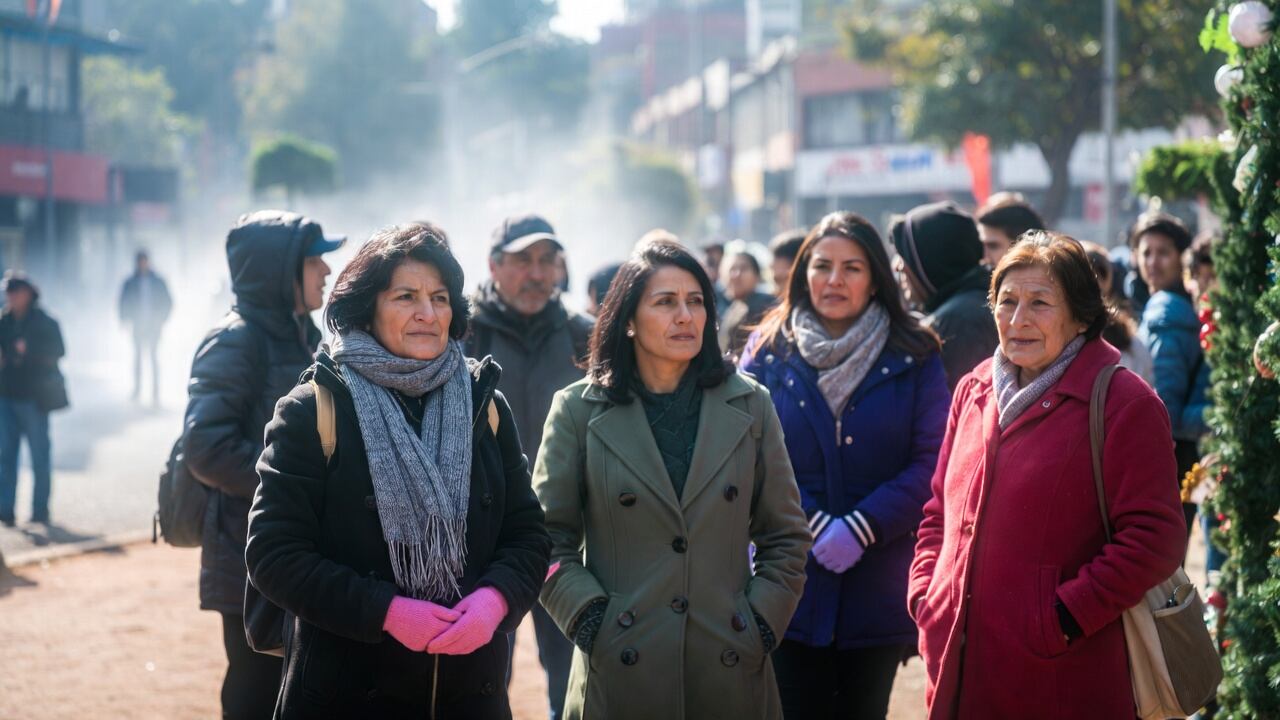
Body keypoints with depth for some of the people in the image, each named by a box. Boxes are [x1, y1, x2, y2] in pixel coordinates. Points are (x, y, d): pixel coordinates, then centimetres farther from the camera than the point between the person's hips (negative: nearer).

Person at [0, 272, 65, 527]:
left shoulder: (44, 322, -5)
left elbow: (57, 351, -12)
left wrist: (29, 350, -24)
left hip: (34, 397, -5)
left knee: (40, 454, 3)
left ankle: (40, 510, 9)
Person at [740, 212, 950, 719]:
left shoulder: (913, 358, 1)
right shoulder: (769, 352, 2)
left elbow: (932, 462, -6)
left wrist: (859, 529, -16)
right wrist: (813, 526, -15)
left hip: (879, 595, 1)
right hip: (789, 588, 0)